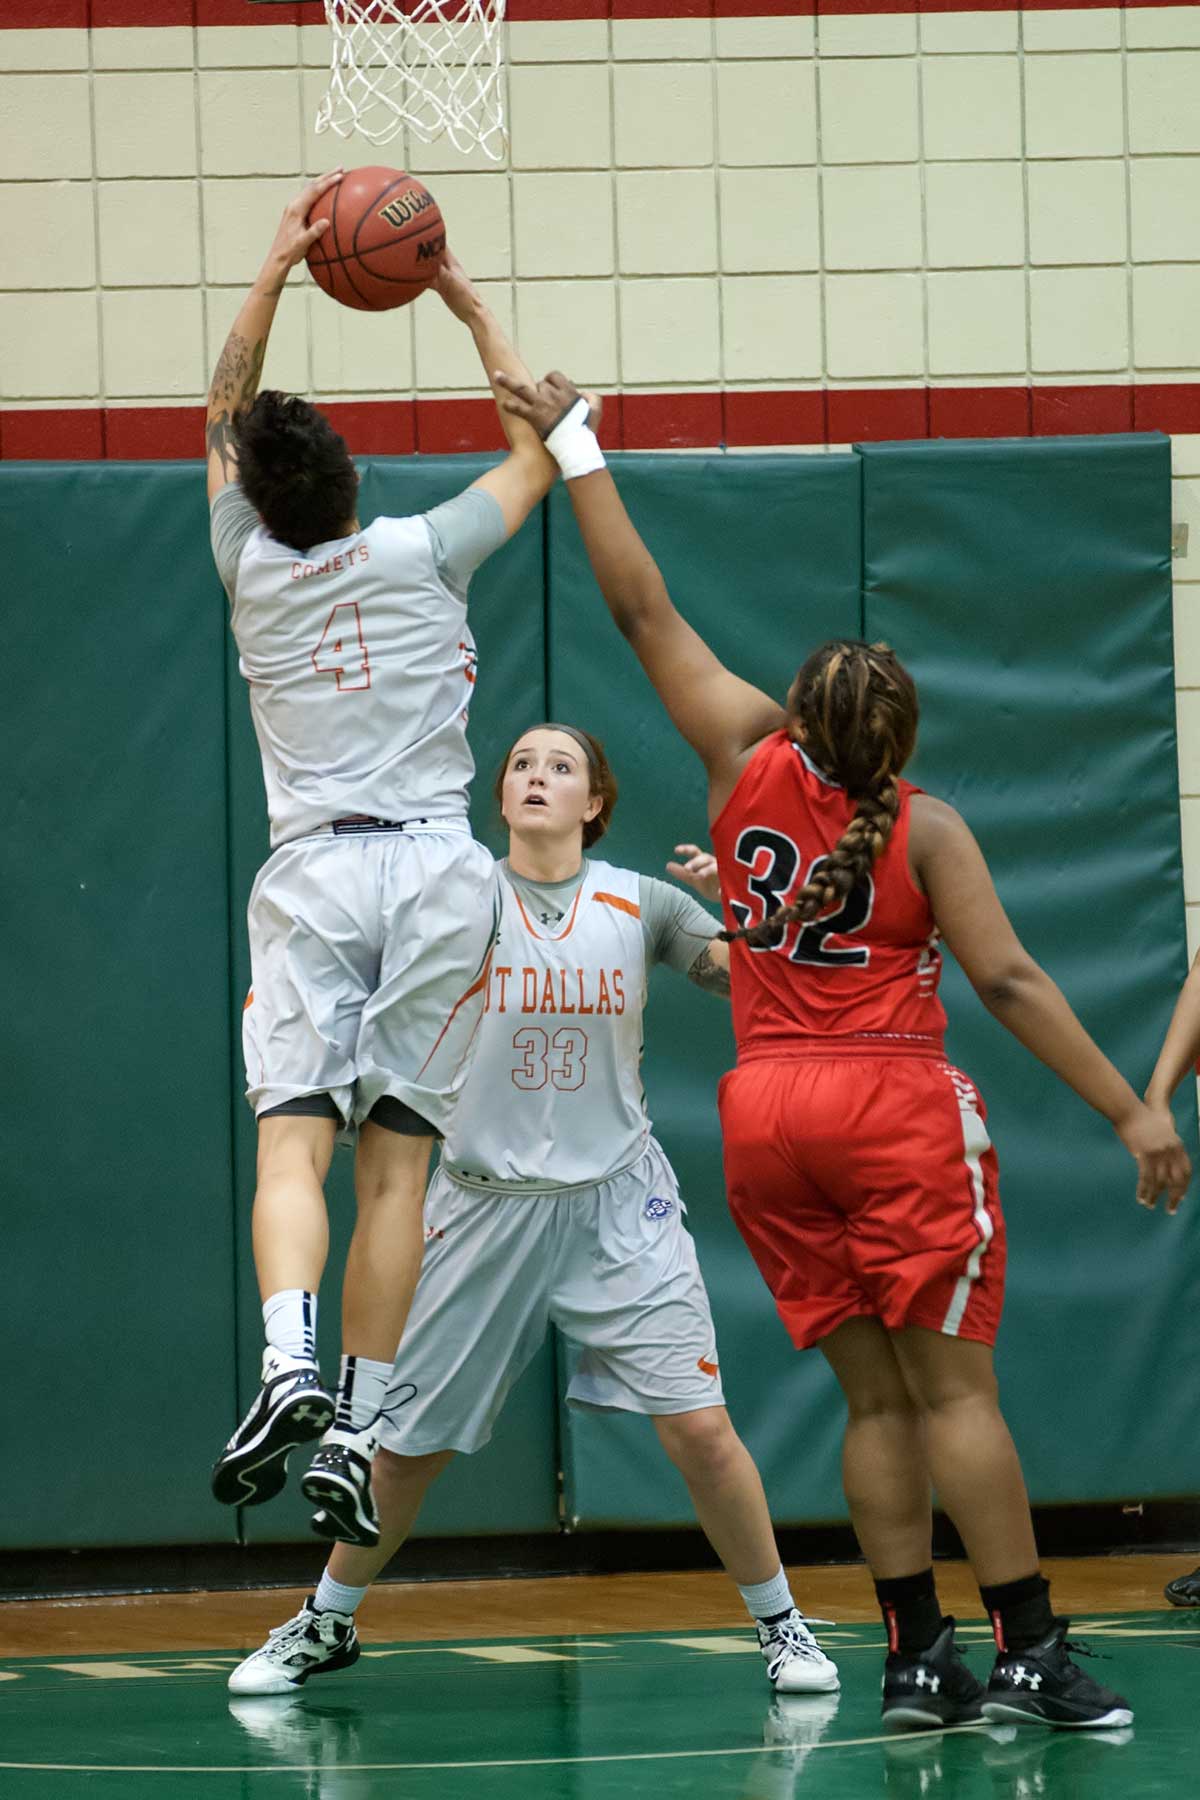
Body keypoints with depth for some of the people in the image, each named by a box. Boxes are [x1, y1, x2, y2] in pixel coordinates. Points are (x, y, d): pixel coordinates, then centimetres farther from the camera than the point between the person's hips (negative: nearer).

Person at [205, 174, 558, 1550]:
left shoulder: (251, 572, 3)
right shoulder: (419, 556, 0)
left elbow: (223, 422, 20)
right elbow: (540, 451, 15)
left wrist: (276, 269, 22)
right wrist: (473, 311, 22)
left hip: (312, 870, 0)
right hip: (434, 868, 0)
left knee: (293, 1140, -10)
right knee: (394, 1163, 0)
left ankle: (289, 1363, -35)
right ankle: (357, 1426, -4)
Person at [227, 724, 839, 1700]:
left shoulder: (639, 904, -1)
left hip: (618, 1205, 0)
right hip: (484, 1207, 0)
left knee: (699, 1426, -11)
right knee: (408, 1443, 7)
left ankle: (781, 1625, 6)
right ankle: (326, 1626, 28)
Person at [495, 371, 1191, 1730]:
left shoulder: (750, 762, 3)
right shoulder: (923, 829, -6)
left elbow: (643, 610, 8)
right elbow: (1009, 983, -12)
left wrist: (574, 447, 16)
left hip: (766, 1113, 4)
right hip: (894, 1109, -4)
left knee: (875, 1398, 7)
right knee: (954, 1387, -6)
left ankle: (916, 1658, 3)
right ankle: (1028, 1655, -11)